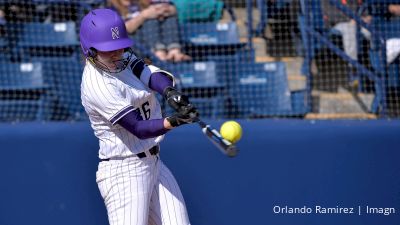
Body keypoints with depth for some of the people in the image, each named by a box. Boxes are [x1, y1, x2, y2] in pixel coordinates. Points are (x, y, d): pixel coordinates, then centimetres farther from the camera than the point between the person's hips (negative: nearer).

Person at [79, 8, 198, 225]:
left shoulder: (121, 58, 4)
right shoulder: (97, 86, -21)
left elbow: (150, 74, -11)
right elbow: (139, 128, -26)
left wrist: (170, 92, -33)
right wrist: (173, 121, -43)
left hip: (153, 164, 9)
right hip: (124, 172, -9)